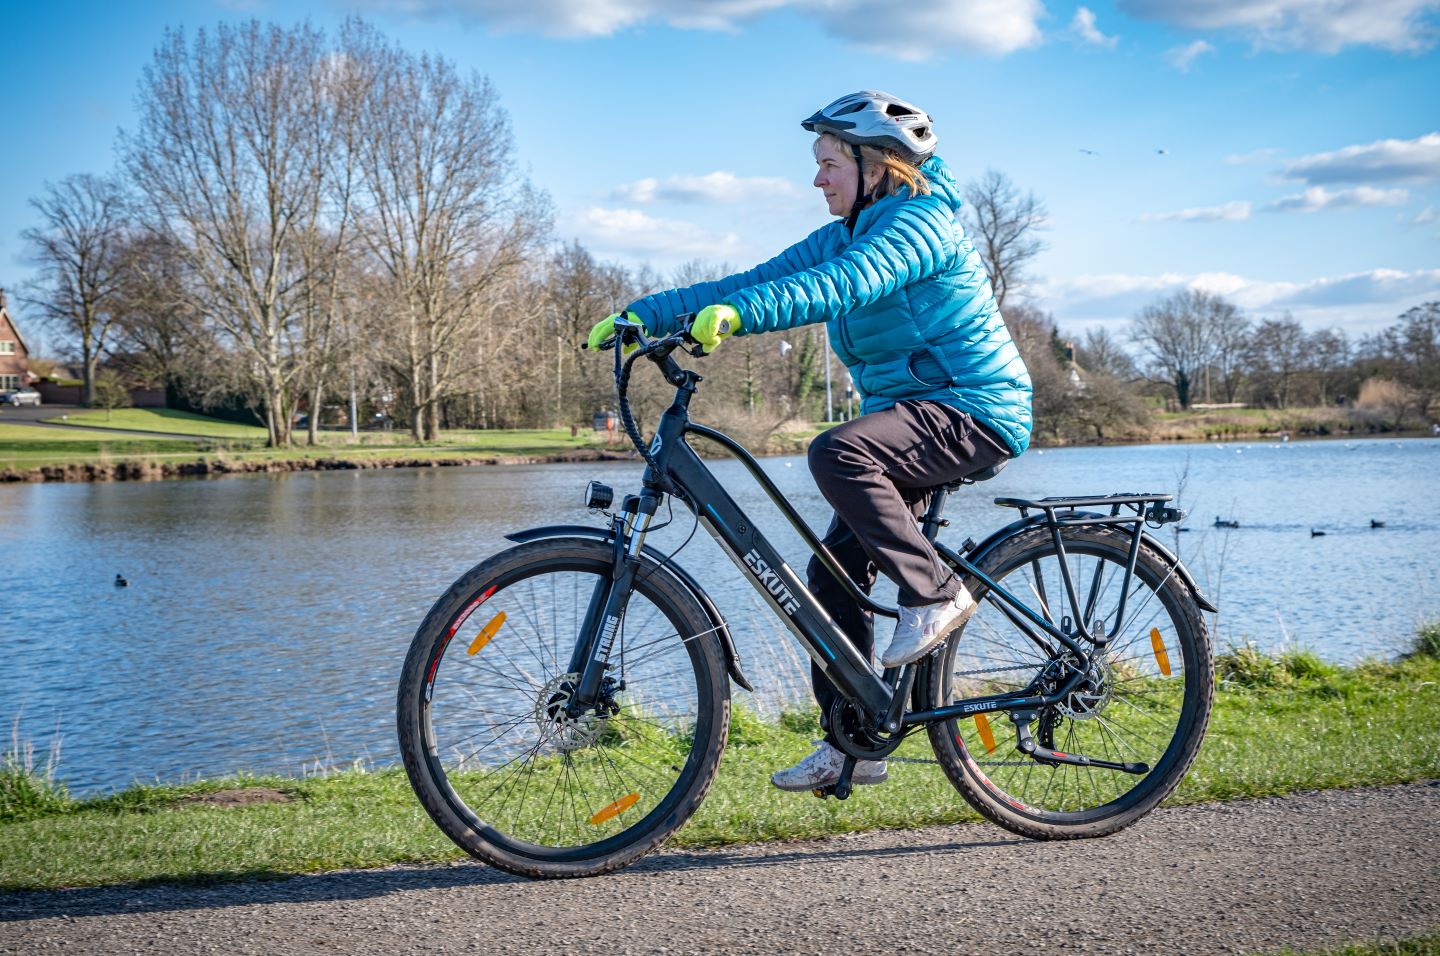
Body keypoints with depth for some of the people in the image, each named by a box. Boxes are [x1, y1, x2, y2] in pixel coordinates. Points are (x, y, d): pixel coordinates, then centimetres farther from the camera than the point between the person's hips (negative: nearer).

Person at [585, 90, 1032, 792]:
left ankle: (937, 592, -19)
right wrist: (642, 315, -6)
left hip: (974, 409, -9)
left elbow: (843, 285, -34)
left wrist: (736, 314, -47)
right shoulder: (844, 235, 11)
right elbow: (752, 282, 4)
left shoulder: (920, 222, -15)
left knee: (836, 453, -34)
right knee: (833, 575, 2)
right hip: (908, 415, 9)